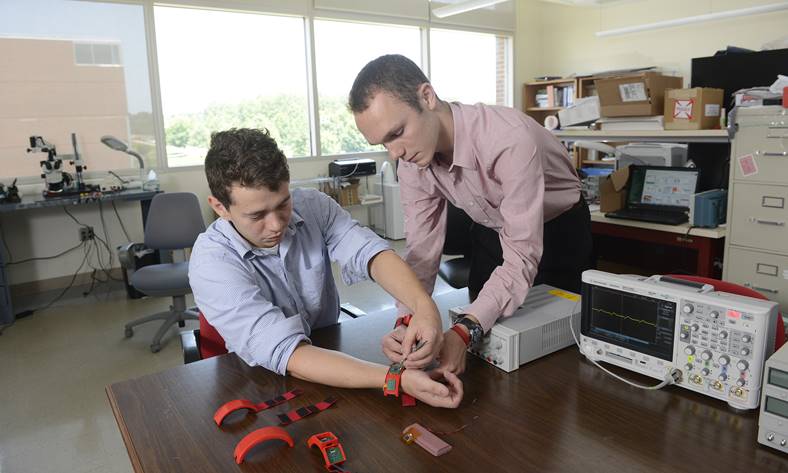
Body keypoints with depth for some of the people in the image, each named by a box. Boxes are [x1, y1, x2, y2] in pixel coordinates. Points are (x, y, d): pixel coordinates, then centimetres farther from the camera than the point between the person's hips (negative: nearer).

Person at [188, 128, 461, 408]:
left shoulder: (313, 206, -10)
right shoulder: (211, 261, -23)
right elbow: (284, 353, -32)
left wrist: (423, 306, -43)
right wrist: (397, 380, -42)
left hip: (333, 350, 6)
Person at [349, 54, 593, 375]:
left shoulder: (510, 138, -40)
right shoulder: (412, 159, -20)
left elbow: (521, 258, -40)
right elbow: (422, 247, -17)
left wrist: (464, 333, -51)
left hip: (557, 231, -4)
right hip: (490, 231, 5)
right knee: (485, 353, 13)